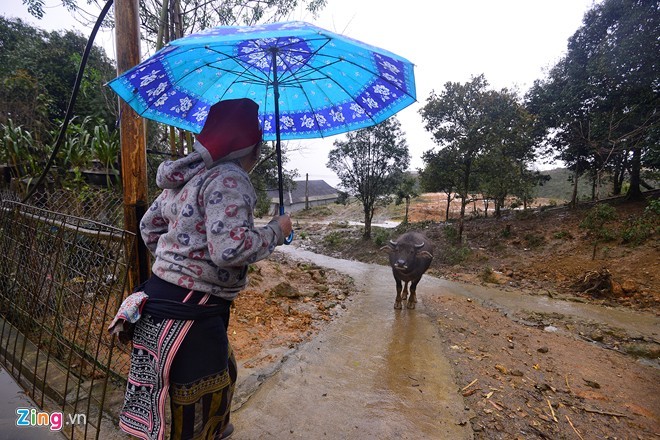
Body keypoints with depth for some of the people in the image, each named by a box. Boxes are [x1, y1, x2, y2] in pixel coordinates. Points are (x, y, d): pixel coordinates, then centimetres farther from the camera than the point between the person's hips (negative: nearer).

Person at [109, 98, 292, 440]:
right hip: (187, 313, -9)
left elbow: (149, 227, 19)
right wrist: (276, 231, -12)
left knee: (221, 379, 25)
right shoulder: (229, 179, -17)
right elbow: (231, 248, -28)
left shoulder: (186, 175, 11)